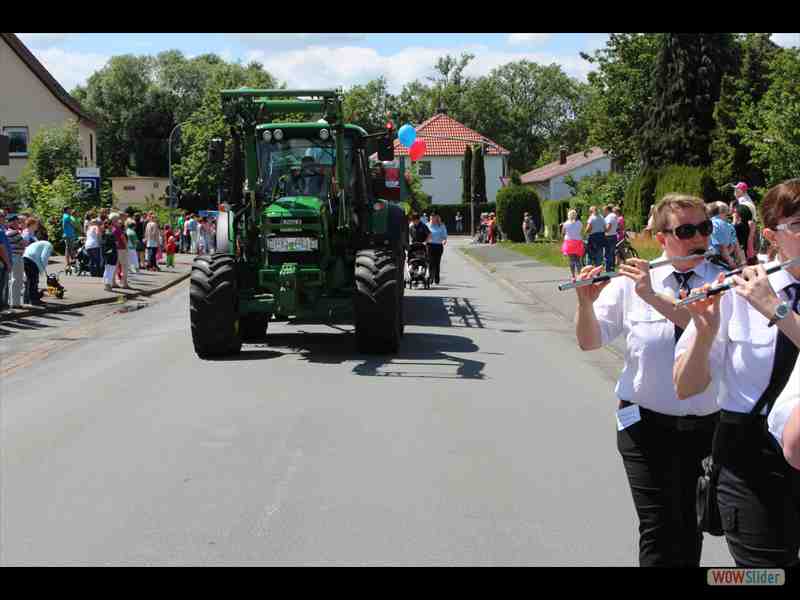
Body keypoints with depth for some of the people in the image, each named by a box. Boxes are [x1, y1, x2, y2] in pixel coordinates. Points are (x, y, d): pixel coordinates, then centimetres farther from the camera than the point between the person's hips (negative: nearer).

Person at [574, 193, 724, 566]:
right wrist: (586, 302, -21)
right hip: (647, 424, -1)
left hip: (708, 425, 1)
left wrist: (653, 296, -31)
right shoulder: (631, 281, -3)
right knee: (659, 530, -6)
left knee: (690, 527, 17)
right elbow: (590, 341, -3)